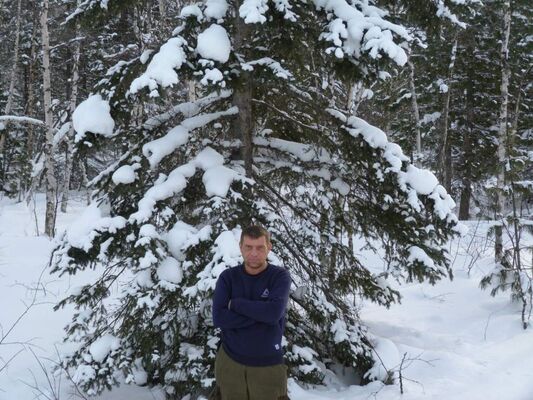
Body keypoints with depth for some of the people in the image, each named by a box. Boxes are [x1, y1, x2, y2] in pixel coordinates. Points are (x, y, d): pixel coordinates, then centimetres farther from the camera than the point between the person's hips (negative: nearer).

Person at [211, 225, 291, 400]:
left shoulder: (280, 276, -6)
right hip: (230, 361, 2)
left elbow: (274, 313, -22)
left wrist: (235, 303, -13)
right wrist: (261, 314, -17)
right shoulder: (227, 277, -1)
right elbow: (218, 318, -13)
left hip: (268, 364, -1)